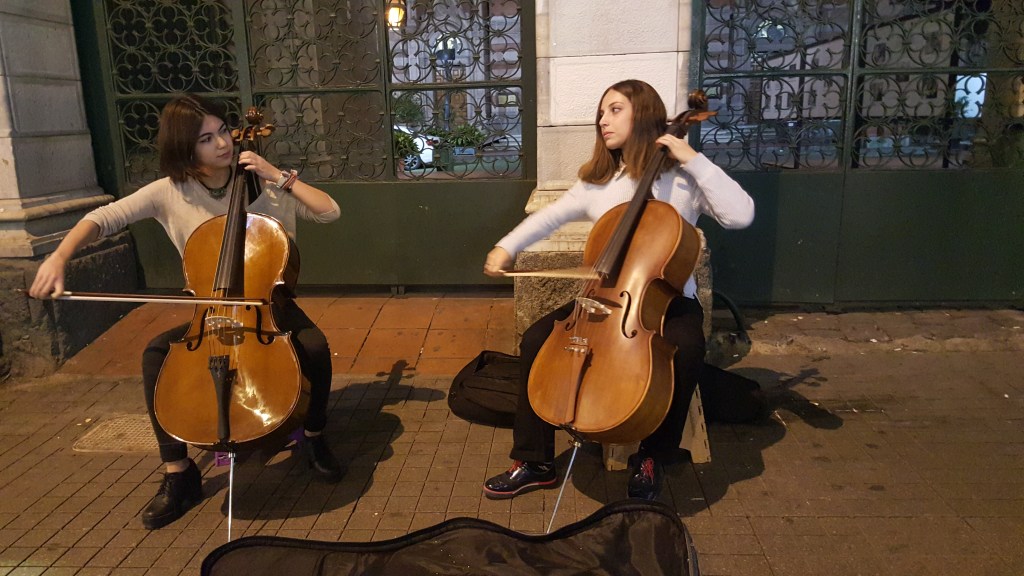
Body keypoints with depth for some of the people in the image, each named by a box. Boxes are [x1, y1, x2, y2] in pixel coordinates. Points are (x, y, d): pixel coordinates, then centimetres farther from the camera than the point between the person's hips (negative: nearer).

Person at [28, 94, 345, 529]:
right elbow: (103, 218, -5)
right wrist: (59, 257, -22)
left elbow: (330, 212, -11)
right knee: (156, 353, -24)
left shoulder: (265, 184, -6)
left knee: (315, 346, -30)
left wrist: (279, 176, -18)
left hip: (268, 303, -1)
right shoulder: (171, 192, -4)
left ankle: (314, 439, -2)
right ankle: (178, 474, -9)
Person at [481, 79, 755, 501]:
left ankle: (651, 457, -11)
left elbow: (741, 215, -18)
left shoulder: (682, 178, -5)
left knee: (684, 350, -36)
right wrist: (506, 247, -4)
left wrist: (694, 160, -18)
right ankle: (534, 462, -4)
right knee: (536, 340, -16)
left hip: (669, 300, -4)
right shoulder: (597, 182, 8)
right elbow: (549, 216, 12)